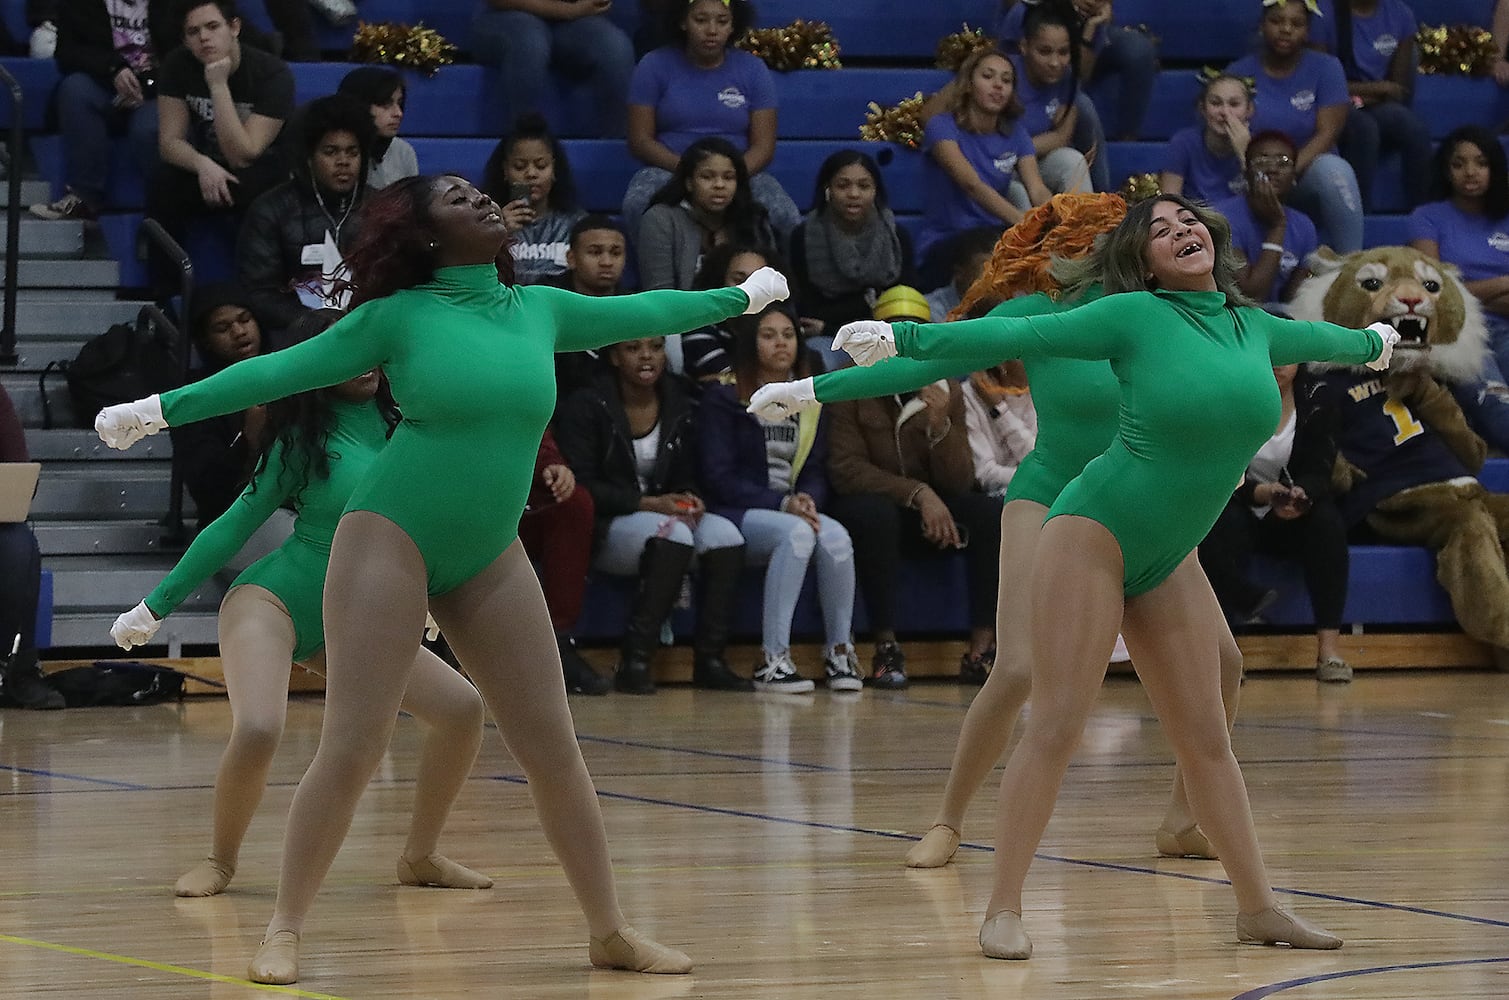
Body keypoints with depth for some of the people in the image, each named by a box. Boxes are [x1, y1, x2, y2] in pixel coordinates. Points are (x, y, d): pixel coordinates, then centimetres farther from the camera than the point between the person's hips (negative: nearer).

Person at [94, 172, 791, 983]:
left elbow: (644, 312, 24)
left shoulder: (540, 310, 8)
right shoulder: (398, 316, -4)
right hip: (392, 540, -4)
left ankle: (609, 931, 14)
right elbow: (281, 370, -1)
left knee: (553, 749, 4)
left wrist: (738, 295, 36)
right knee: (352, 749, -9)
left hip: (489, 559, 4)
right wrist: (162, 408, -4)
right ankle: (285, 931, 1)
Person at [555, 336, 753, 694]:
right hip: (602, 529, -6)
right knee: (672, 532, -35)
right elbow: (582, 486, -12)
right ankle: (634, 662, -35)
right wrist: (648, 503, -20)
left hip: (668, 515, 6)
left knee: (725, 535, -23)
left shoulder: (679, 405, 11)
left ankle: (710, 660, -20)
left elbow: (685, 477, 17)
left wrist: (690, 499, -8)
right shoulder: (586, 406, -6)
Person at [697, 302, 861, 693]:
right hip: (737, 514, -4)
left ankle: (840, 652, -19)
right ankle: (773, 660, -37)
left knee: (836, 537, -30)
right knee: (796, 533, -36)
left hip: (794, 510, 4)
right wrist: (782, 504, -18)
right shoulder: (722, 397, 0)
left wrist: (807, 500, -12)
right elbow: (719, 477, -7)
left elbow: (816, 470, 12)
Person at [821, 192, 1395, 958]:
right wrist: (905, 337, -17)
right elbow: (1019, 336, -12)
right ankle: (1003, 910, -9)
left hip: (1170, 561, 6)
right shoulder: (1134, 317, -10)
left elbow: (1316, 339, 30)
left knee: (1205, 738, 8)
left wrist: (1372, 342, 49)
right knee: (1056, 725, -10)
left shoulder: (1255, 330, 8)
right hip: (1096, 530, -5)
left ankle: (1258, 908, 14)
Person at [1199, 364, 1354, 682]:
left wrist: (1301, 495, -33)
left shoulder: (1316, 408, 1)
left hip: (1290, 521, 2)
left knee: (1327, 522, -29)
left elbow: (1318, 474, -8)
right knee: (1225, 525, -35)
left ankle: (1329, 646, -34)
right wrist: (1262, 494, -33)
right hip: (1241, 511, -2)